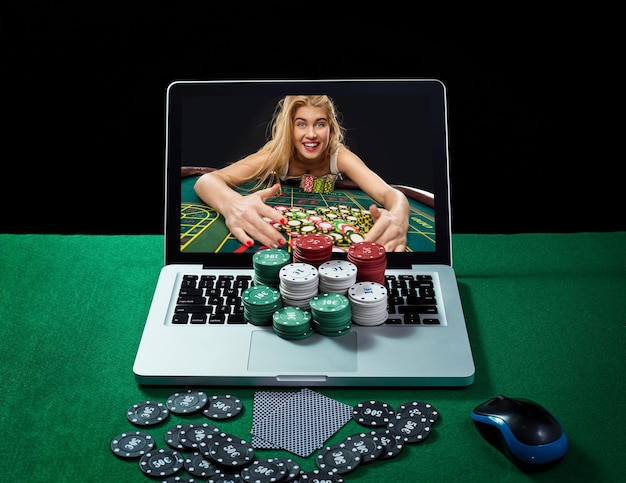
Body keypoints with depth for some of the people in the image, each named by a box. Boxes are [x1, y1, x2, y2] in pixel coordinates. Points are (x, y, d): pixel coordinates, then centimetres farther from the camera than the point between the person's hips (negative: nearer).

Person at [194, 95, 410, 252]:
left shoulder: (339, 155, -24)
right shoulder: (277, 154, -26)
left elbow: (390, 193, -36)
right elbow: (206, 180, -37)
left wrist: (397, 217, -63)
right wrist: (233, 204, -63)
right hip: (283, 235, 0)